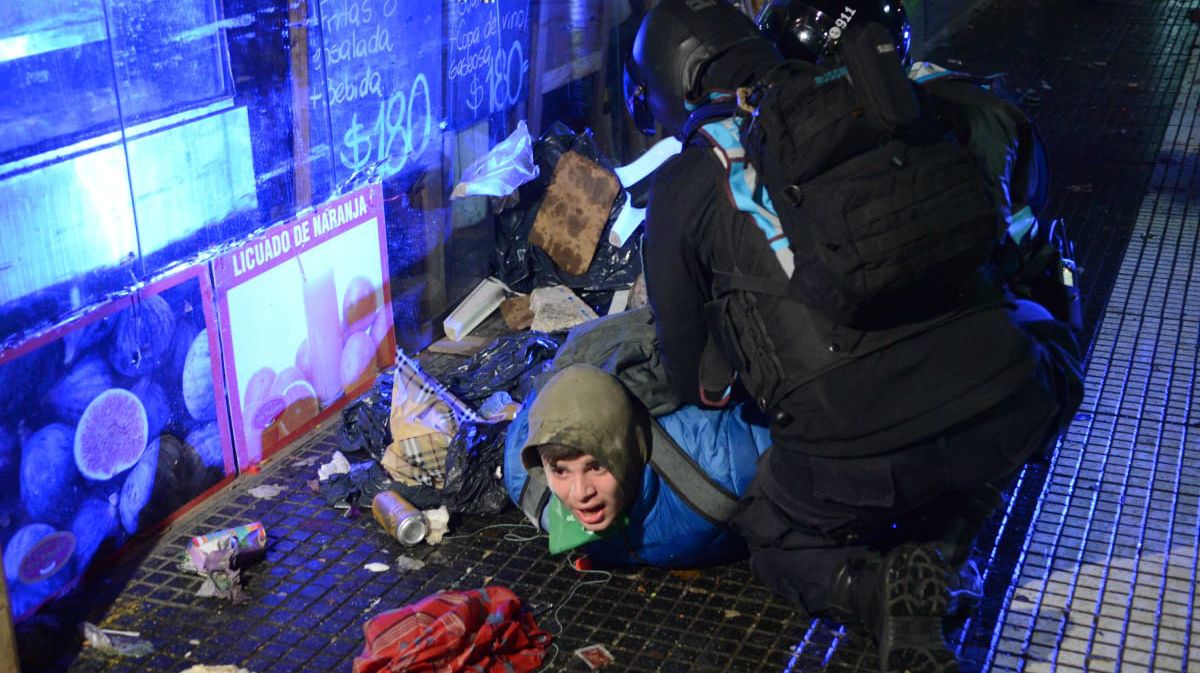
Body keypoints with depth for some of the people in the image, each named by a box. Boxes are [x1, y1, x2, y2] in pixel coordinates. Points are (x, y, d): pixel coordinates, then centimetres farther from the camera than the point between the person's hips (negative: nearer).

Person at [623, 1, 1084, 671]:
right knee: (1043, 334, 36)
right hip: (1010, 411, 2)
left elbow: (696, 378, 14)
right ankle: (943, 549, 17)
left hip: (856, 454, -1)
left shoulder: (683, 189, 7)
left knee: (776, 538, 32)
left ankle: (876, 588, -2)